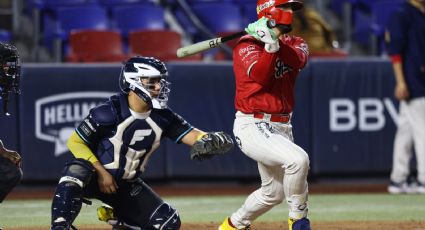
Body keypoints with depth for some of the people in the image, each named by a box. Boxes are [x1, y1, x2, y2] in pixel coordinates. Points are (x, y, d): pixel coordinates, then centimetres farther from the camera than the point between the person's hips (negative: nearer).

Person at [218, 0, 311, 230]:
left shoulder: (295, 43, 10)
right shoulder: (247, 45, -9)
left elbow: (298, 59, -14)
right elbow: (260, 76, -27)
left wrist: (277, 39, -29)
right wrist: (270, 44, -38)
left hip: (281, 127, 8)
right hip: (253, 126, -8)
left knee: (274, 191, 19)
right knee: (298, 158, -30)